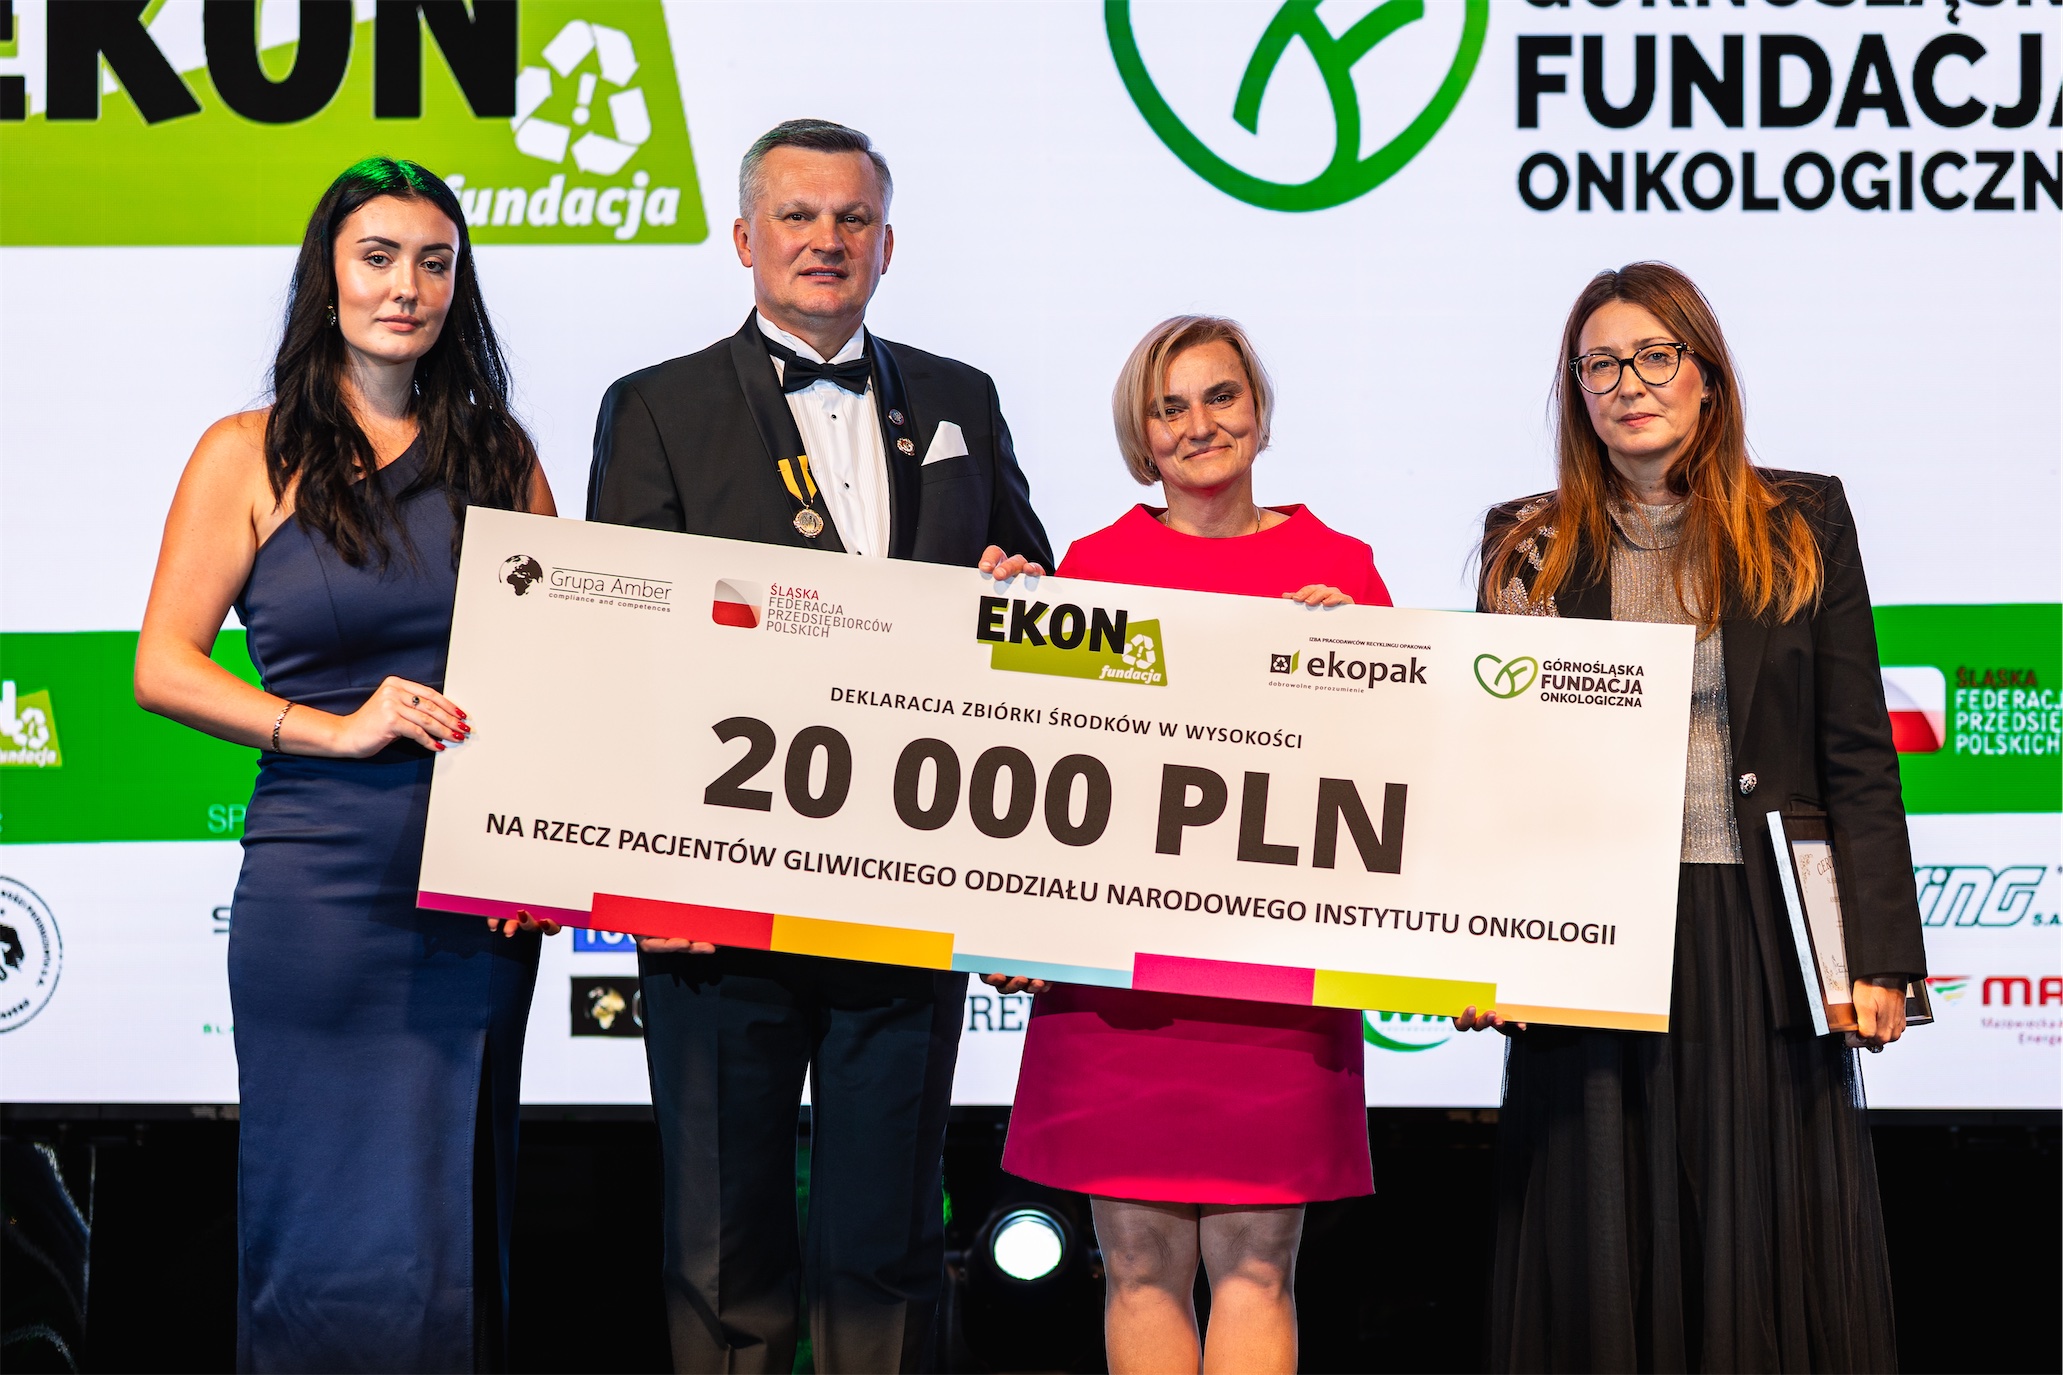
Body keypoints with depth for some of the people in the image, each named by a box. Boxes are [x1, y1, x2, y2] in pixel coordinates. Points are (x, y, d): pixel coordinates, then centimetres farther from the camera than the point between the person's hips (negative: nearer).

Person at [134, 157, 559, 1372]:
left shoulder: (499, 454, 11)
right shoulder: (251, 455, 2)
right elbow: (163, 669, -3)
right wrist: (337, 728, -15)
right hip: (320, 886, -3)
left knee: (456, 1217, 10)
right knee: (330, 1223, 3)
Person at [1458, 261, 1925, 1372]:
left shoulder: (1802, 525, 6)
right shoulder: (1530, 550, 8)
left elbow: (1859, 759, 4)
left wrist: (1878, 956, -2)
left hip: (1759, 940, -1)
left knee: (1768, 1249, 3)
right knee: (1599, 1263, 4)